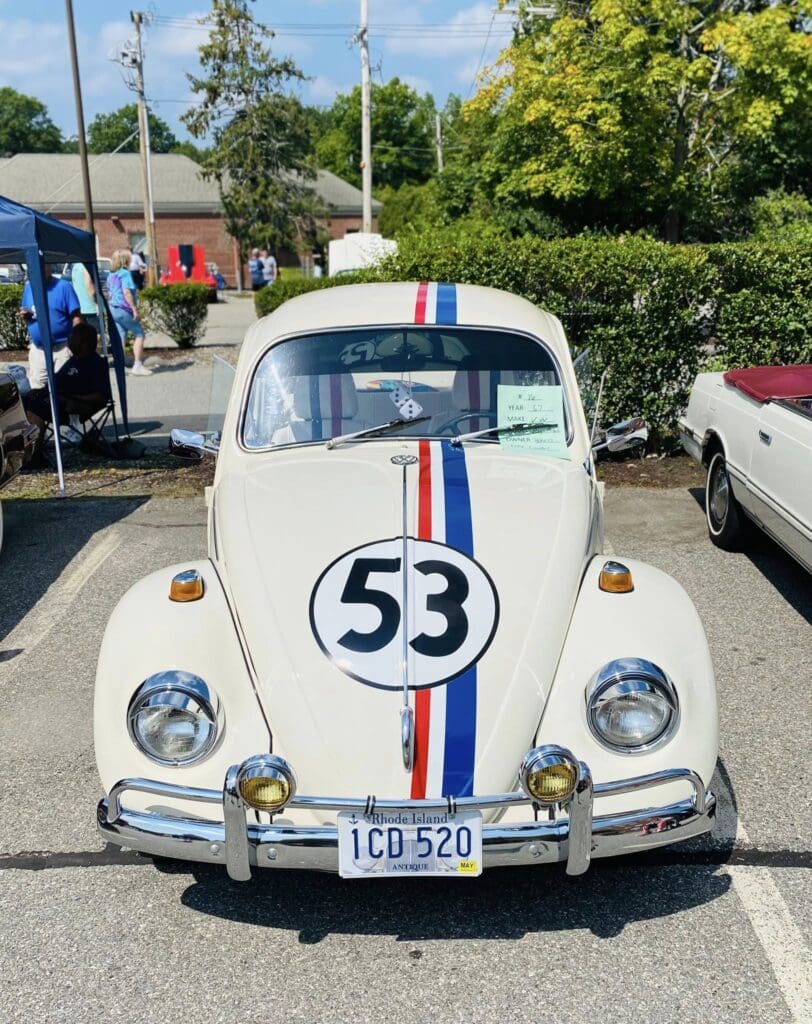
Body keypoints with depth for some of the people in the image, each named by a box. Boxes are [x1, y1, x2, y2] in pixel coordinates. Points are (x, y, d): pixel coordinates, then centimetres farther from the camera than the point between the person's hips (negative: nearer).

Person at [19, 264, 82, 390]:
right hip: (37, 349, 5)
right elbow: (25, 313, 18)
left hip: (62, 348, -5)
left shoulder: (63, 286, -8)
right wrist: (25, 315, -7)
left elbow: (76, 316, -9)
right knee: (36, 388, 9)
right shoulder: (29, 287, 7)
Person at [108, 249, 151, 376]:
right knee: (139, 335, 2)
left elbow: (110, 293, 18)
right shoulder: (125, 273, -11)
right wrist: (135, 309, -19)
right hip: (124, 309, -8)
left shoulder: (111, 276, 14)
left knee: (120, 338, 9)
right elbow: (127, 292, -20)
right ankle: (137, 365, -2)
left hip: (113, 308, 8)